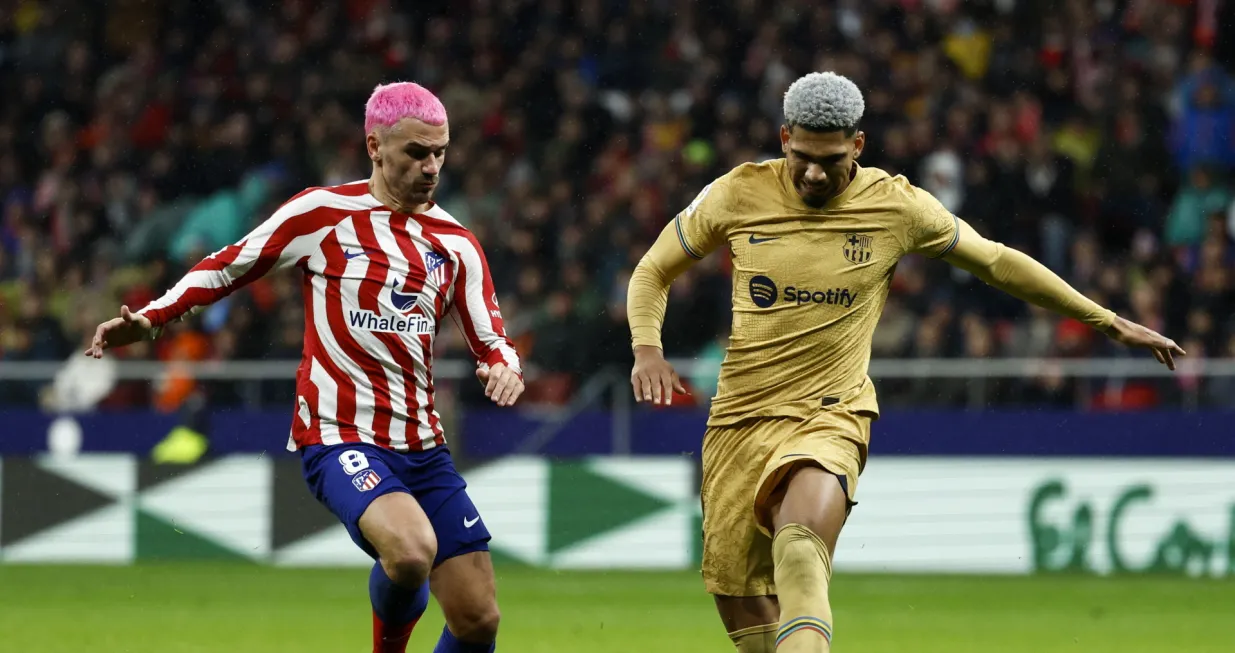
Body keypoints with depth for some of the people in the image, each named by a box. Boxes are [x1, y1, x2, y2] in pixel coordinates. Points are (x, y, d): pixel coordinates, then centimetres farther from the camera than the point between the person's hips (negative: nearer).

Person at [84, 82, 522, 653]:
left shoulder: (456, 243, 11)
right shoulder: (323, 214, -1)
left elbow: (490, 339, 12)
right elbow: (229, 268, 8)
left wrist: (503, 365, -11)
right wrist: (150, 319, -2)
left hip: (422, 444, 5)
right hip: (340, 437, -5)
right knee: (412, 549, -33)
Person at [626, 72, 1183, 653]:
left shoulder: (897, 206, -1)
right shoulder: (738, 195, 0)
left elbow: (997, 263, 13)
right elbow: (652, 273, 13)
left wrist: (1110, 322, 17)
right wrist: (647, 349, -7)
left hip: (830, 418, -3)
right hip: (739, 422, 3)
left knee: (799, 544, -34)